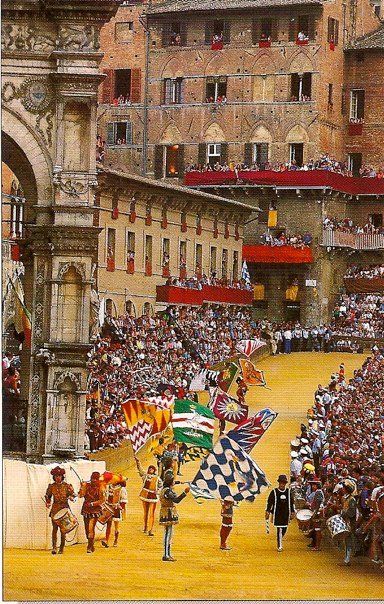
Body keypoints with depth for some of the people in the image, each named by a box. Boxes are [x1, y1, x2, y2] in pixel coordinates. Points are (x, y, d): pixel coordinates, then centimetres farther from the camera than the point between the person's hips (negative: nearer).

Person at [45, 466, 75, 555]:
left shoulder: (67, 486, 0)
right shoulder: (51, 486, 6)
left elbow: (73, 495, 3)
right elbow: (48, 496, 17)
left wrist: (71, 497, -19)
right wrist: (48, 503, -1)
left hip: (64, 508, -1)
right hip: (55, 508, 1)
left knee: (63, 529, 0)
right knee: (55, 527, -9)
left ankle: (62, 548, 8)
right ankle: (54, 547, -11)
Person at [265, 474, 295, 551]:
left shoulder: (289, 491, 7)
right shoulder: (274, 492, -2)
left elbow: (292, 502, 14)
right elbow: (269, 502, 2)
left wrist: (292, 512, 10)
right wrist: (268, 512, -3)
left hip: (286, 514, 4)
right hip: (277, 514, -4)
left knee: (284, 529, 9)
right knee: (279, 529, -9)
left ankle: (280, 541, 33)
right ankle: (279, 546, -7)